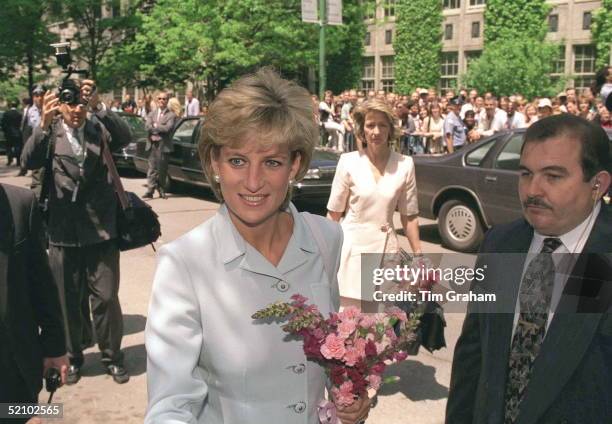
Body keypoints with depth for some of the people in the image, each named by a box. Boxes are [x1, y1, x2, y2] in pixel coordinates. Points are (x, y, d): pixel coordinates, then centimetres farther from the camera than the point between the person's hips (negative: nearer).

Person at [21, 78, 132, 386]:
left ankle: (112, 357, 23)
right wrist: (44, 124, -32)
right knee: (68, 301, 12)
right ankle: (72, 357, 30)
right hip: (63, 232, 1)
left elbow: (125, 137, -17)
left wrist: (98, 107, -29)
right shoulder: (50, 135, 1)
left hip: (101, 229, 0)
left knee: (106, 297, 5)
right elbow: (29, 161, -17)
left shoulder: (100, 130, 3)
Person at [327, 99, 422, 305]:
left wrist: (418, 254, 5)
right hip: (351, 246, -1)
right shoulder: (348, 162, -5)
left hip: (386, 247, 1)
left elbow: (409, 216, 6)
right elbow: (334, 213, 0)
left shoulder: (405, 164, -1)